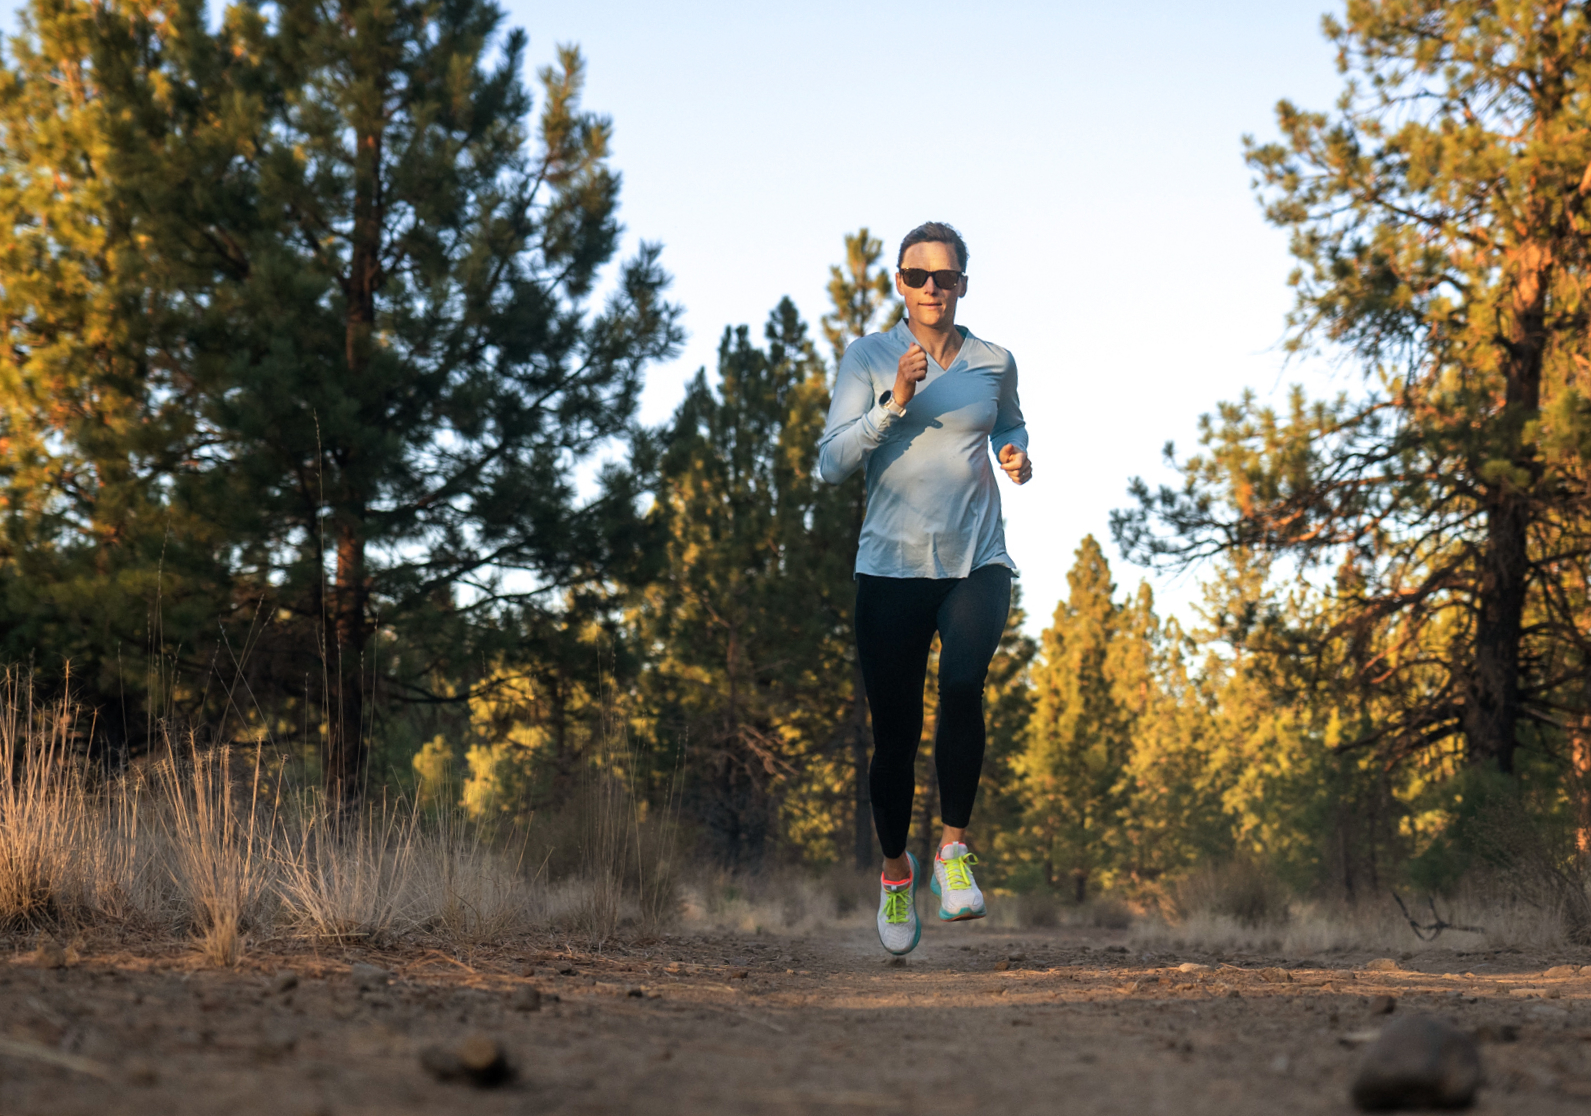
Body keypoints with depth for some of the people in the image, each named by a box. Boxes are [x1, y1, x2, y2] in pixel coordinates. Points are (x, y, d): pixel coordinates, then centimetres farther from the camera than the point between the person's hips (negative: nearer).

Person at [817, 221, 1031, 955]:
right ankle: (895, 870, 28)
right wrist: (894, 402, -18)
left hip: (977, 564, 1)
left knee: (962, 683, -28)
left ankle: (954, 845, -10)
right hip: (892, 567, -1)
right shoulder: (867, 359, 0)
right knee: (894, 735, 1)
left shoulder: (994, 363, 7)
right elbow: (831, 465, -7)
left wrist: (1016, 455, 5)